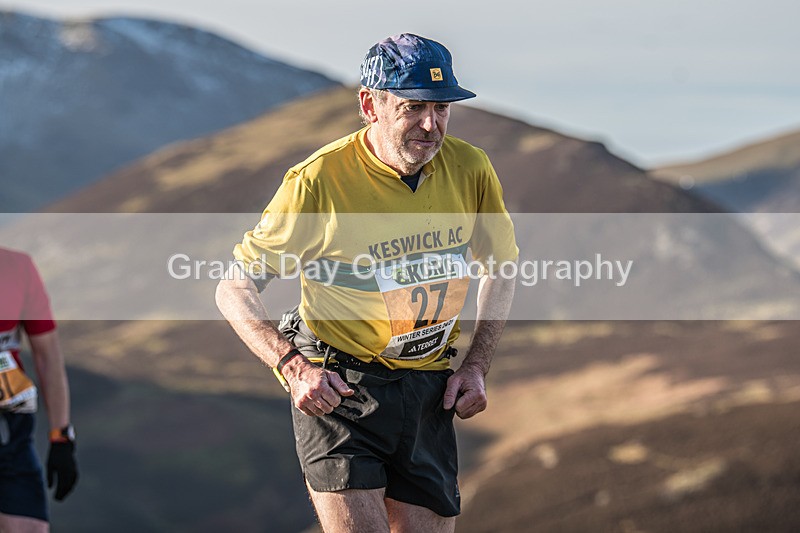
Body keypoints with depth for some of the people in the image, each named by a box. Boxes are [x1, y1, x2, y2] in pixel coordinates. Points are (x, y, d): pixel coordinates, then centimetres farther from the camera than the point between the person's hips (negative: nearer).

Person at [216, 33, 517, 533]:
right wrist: (292, 367, -21)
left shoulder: (469, 169, -3)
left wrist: (476, 365, 3)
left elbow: (501, 269, 15)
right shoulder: (318, 181, -15)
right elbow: (234, 289, -7)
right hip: (337, 387, -4)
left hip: (428, 392, 4)